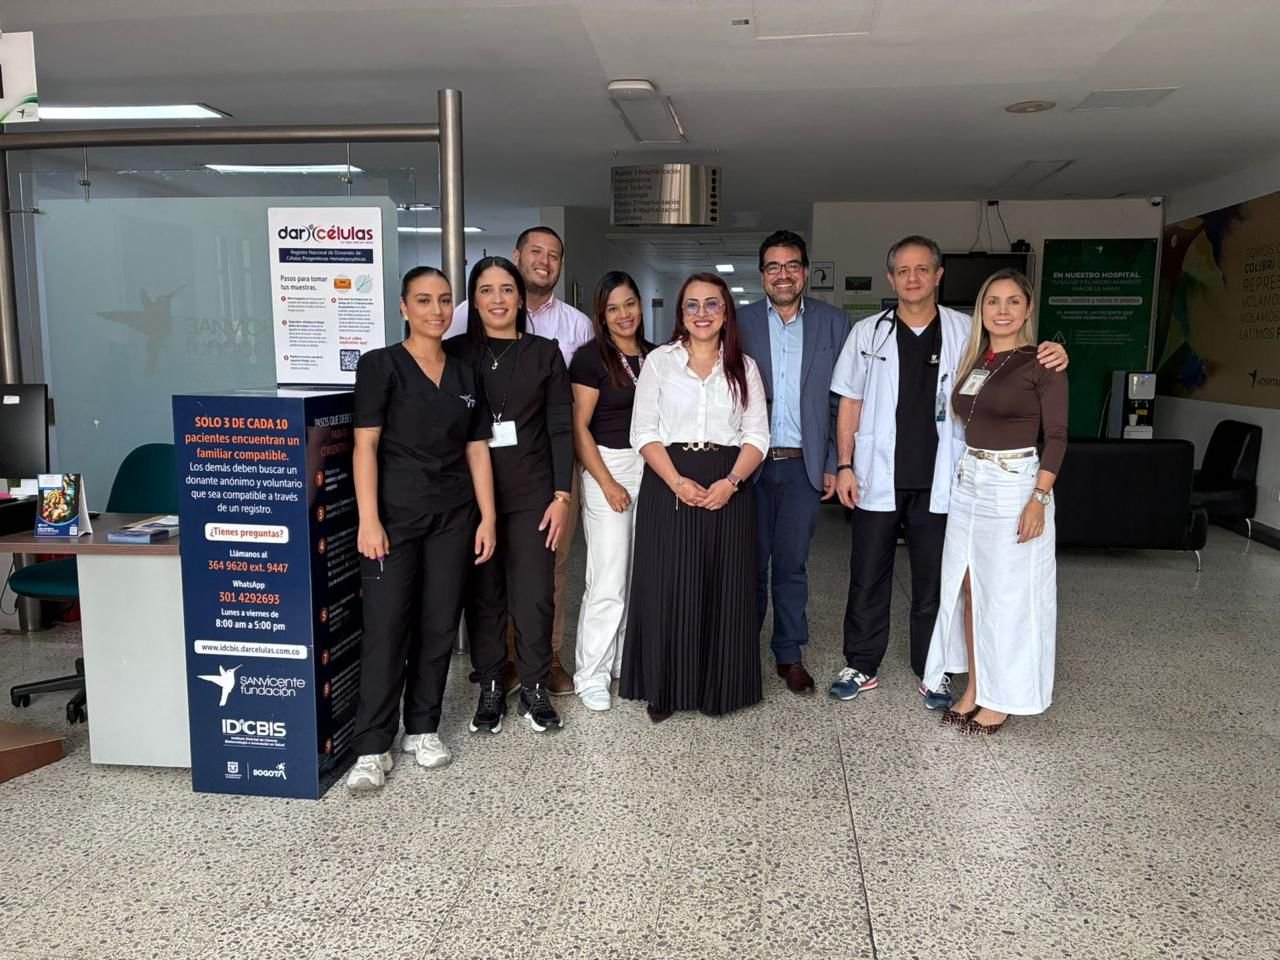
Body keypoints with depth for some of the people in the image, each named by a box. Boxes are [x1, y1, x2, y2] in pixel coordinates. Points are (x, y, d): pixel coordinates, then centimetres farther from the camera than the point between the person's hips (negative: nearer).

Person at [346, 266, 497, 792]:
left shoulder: (465, 374, 12)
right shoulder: (380, 364, -2)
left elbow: (477, 449, 12)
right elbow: (366, 445, -8)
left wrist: (487, 516, 5)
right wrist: (368, 519, -15)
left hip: (453, 516, 5)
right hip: (395, 514, -4)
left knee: (439, 626, 8)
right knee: (386, 627, -4)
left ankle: (423, 728, 23)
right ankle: (372, 747, 5)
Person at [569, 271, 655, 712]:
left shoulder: (656, 356, 10)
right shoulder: (591, 357, -5)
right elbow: (579, 428, -8)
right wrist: (607, 483, -12)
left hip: (652, 469, 5)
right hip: (607, 468, -5)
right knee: (608, 580, -5)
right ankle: (591, 674, 8)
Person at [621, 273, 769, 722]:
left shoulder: (744, 367, 9)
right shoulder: (659, 361, 5)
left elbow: (756, 435, 3)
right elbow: (643, 431, -2)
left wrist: (731, 481, -14)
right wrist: (677, 482, -15)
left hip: (728, 489, 1)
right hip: (668, 486, -1)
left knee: (724, 588, 4)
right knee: (666, 588, 0)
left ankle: (719, 687, 19)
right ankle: (664, 689, 14)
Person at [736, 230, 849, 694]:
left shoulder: (833, 323, 3)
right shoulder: (740, 322, 1)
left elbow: (842, 400, 4)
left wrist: (833, 464, 0)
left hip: (804, 464, 0)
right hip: (751, 462, 0)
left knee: (792, 564, 10)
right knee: (751, 562, 9)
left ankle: (789, 654, 23)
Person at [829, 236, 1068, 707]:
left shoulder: (966, 332, 0)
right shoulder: (867, 333, 2)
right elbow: (849, 404, 3)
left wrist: (1051, 357, -19)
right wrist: (844, 466, -3)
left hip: (937, 482, 0)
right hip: (878, 478, 0)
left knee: (933, 580, 11)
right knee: (867, 577, 9)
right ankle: (861, 666, 23)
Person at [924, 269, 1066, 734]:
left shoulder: (1041, 364, -8)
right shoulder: (972, 362, 10)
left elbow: (1057, 435, -10)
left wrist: (1039, 498, -18)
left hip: (1014, 484, -6)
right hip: (967, 481, 6)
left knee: (1008, 595, 3)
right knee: (968, 589, 10)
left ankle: (1000, 698, 16)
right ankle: (974, 687, 24)